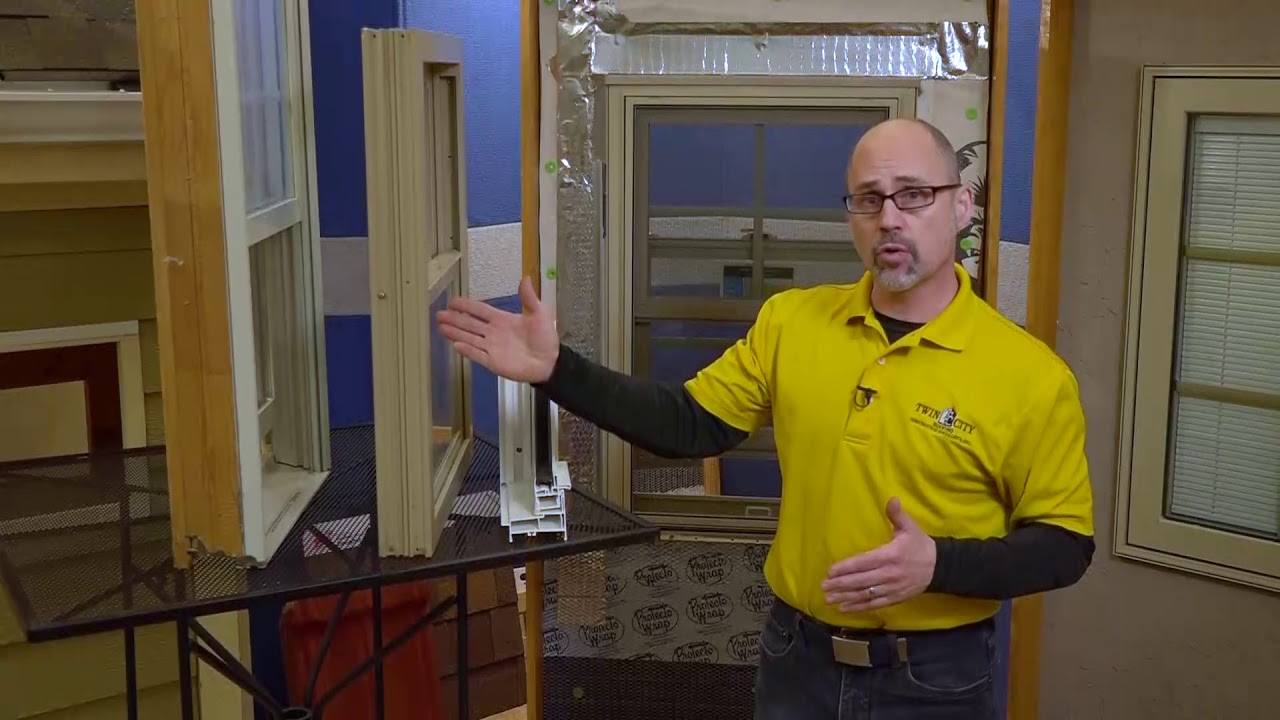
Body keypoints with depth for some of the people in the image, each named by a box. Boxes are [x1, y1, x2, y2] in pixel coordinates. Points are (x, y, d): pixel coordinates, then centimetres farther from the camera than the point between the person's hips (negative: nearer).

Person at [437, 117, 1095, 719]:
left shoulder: (1031, 375, -12)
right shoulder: (790, 322, -3)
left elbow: (1063, 544, -7)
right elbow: (689, 425, 1)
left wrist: (939, 564, -23)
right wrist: (558, 370, -9)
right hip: (798, 658, 3)